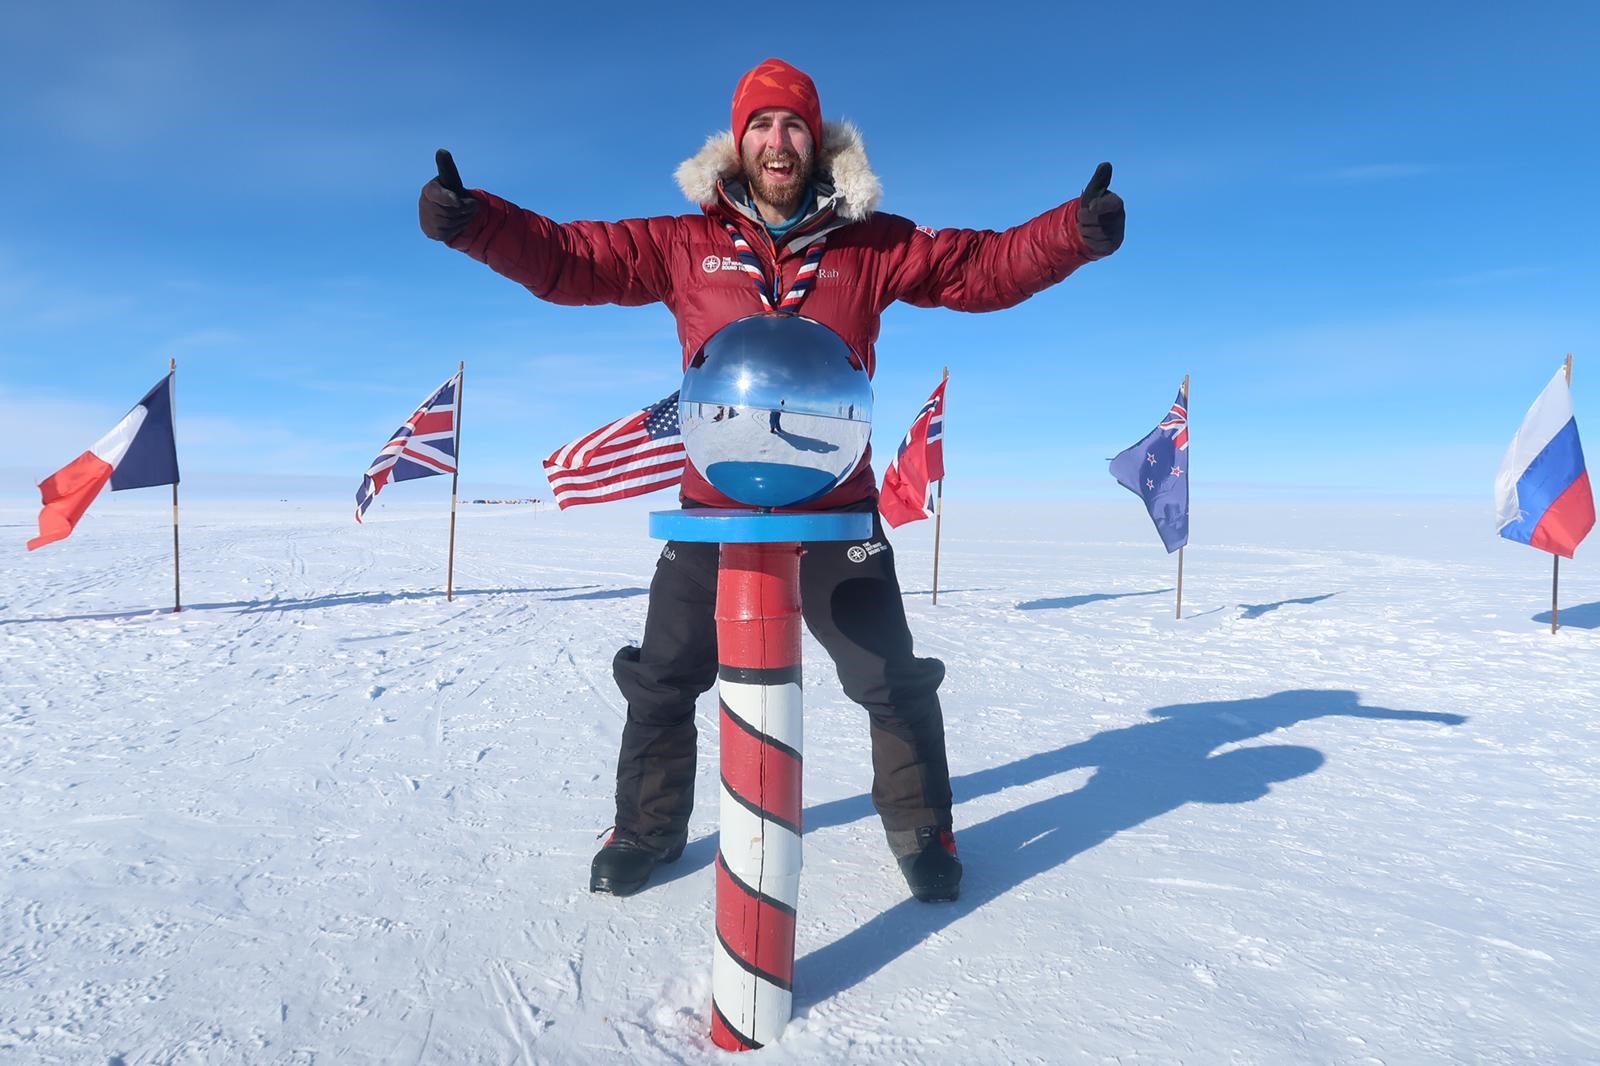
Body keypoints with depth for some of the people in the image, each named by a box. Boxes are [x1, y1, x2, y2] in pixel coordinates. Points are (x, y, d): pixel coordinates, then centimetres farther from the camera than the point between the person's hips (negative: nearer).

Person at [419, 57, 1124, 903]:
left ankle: (922, 833, 34)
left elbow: (984, 268, 0)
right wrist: (474, 221, -14)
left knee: (895, 683, 7)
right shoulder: (685, 246, 3)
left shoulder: (870, 246, 2)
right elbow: (569, 259, 1)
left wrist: (1076, 231, -14)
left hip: (837, 515, 0)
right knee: (661, 682, 11)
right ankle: (648, 830, 37)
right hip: (713, 513, 1)